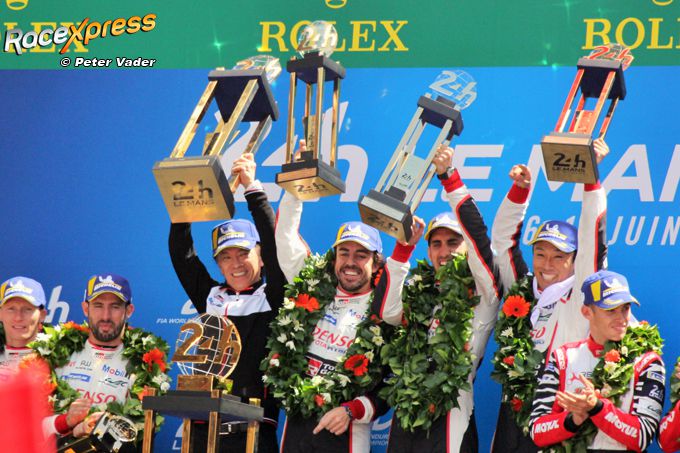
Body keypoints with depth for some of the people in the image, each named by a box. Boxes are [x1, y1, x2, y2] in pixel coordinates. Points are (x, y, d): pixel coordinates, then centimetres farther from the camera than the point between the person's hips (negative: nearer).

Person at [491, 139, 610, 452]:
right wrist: (520, 189, 8)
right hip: (513, 412, 4)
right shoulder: (521, 291, 13)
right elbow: (502, 237, 16)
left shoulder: (578, 297, 2)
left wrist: (591, 177, -7)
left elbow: (591, 239, -4)